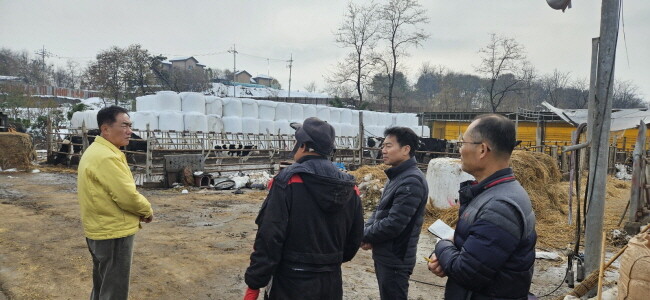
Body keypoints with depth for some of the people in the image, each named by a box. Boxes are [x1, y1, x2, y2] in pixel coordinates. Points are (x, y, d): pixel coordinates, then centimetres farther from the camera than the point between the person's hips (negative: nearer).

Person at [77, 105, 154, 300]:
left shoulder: (96, 151, 11)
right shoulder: (106, 157, -23)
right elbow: (128, 196, -24)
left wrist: (138, 211, 3)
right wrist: (147, 211, -5)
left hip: (101, 230, 10)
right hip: (113, 234, -10)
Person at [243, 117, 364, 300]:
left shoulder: (288, 181, -16)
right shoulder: (350, 187, 2)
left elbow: (269, 237, -19)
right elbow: (354, 238, 10)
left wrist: (254, 282, -11)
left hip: (292, 284, -5)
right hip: (332, 284, 5)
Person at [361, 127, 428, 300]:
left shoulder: (412, 181, -22)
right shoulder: (397, 176, 10)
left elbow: (394, 224, -27)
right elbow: (380, 210, 14)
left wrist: (364, 235, -12)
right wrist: (366, 231, -4)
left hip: (395, 259, -9)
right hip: (384, 255, 9)